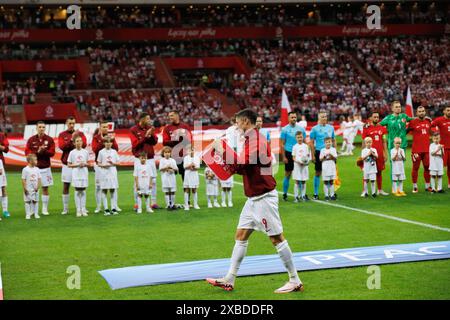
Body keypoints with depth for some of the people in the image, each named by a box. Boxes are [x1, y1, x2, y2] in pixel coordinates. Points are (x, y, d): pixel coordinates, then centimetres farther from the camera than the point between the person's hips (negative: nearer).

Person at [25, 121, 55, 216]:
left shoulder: (49, 139, 4)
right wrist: (37, 152, -14)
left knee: (45, 188, 3)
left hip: (45, 167, 0)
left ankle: (45, 209, 10)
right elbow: (27, 152, -1)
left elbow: (52, 152, -2)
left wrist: (43, 151, -18)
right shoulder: (31, 139, 5)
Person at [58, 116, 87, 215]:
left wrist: (77, 138, -19)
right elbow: (62, 146, -11)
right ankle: (65, 209, 7)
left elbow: (84, 145, -6)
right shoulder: (62, 135, 5)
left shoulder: (80, 134, 9)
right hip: (67, 164, -1)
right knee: (65, 186, 1)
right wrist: (72, 138, -18)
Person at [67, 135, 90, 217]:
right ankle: (78, 210, 5)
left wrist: (85, 164, -10)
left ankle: (83, 209, 8)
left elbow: (88, 163, 12)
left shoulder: (85, 152, 4)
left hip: (84, 173, 2)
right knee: (77, 191, 0)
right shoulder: (72, 152, -1)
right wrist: (77, 165, -13)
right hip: (76, 174, -1)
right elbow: (69, 165, 1)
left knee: (83, 191, 4)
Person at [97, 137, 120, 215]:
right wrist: (103, 165, -15)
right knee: (104, 190, 0)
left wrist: (112, 163, -12)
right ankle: (106, 209, 4)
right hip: (103, 173, -1)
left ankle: (114, 208, 5)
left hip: (112, 172, 1)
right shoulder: (101, 152, 3)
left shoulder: (114, 151, 7)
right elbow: (98, 163, 5)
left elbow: (117, 162, 8)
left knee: (113, 190, 1)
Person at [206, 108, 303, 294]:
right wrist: (232, 167, 9)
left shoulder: (255, 139, -16)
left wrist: (222, 151, -16)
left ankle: (295, 281, 3)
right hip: (254, 197, 10)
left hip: (264, 197, -10)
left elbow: (241, 164, -26)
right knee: (240, 236, 10)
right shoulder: (251, 139, 15)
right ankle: (229, 280, 14)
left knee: (277, 238, -5)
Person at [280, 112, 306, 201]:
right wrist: (283, 157, -7)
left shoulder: (301, 129, 6)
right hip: (289, 153, -3)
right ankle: (285, 194, 9)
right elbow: (282, 144, -2)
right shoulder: (285, 129, -2)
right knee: (288, 174, 1)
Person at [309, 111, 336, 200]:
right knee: (318, 173, 2)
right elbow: (311, 142, -3)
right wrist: (313, 155, -8)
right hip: (319, 152, -3)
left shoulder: (331, 128, 9)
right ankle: (316, 193, 8)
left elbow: (333, 140, 16)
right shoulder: (315, 129, -3)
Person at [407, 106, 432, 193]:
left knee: (427, 167, 9)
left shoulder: (428, 121, 10)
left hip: (427, 149, 5)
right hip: (416, 150, -5)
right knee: (415, 168, 2)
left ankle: (427, 186, 19)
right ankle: (415, 186, 10)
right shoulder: (413, 122, -6)